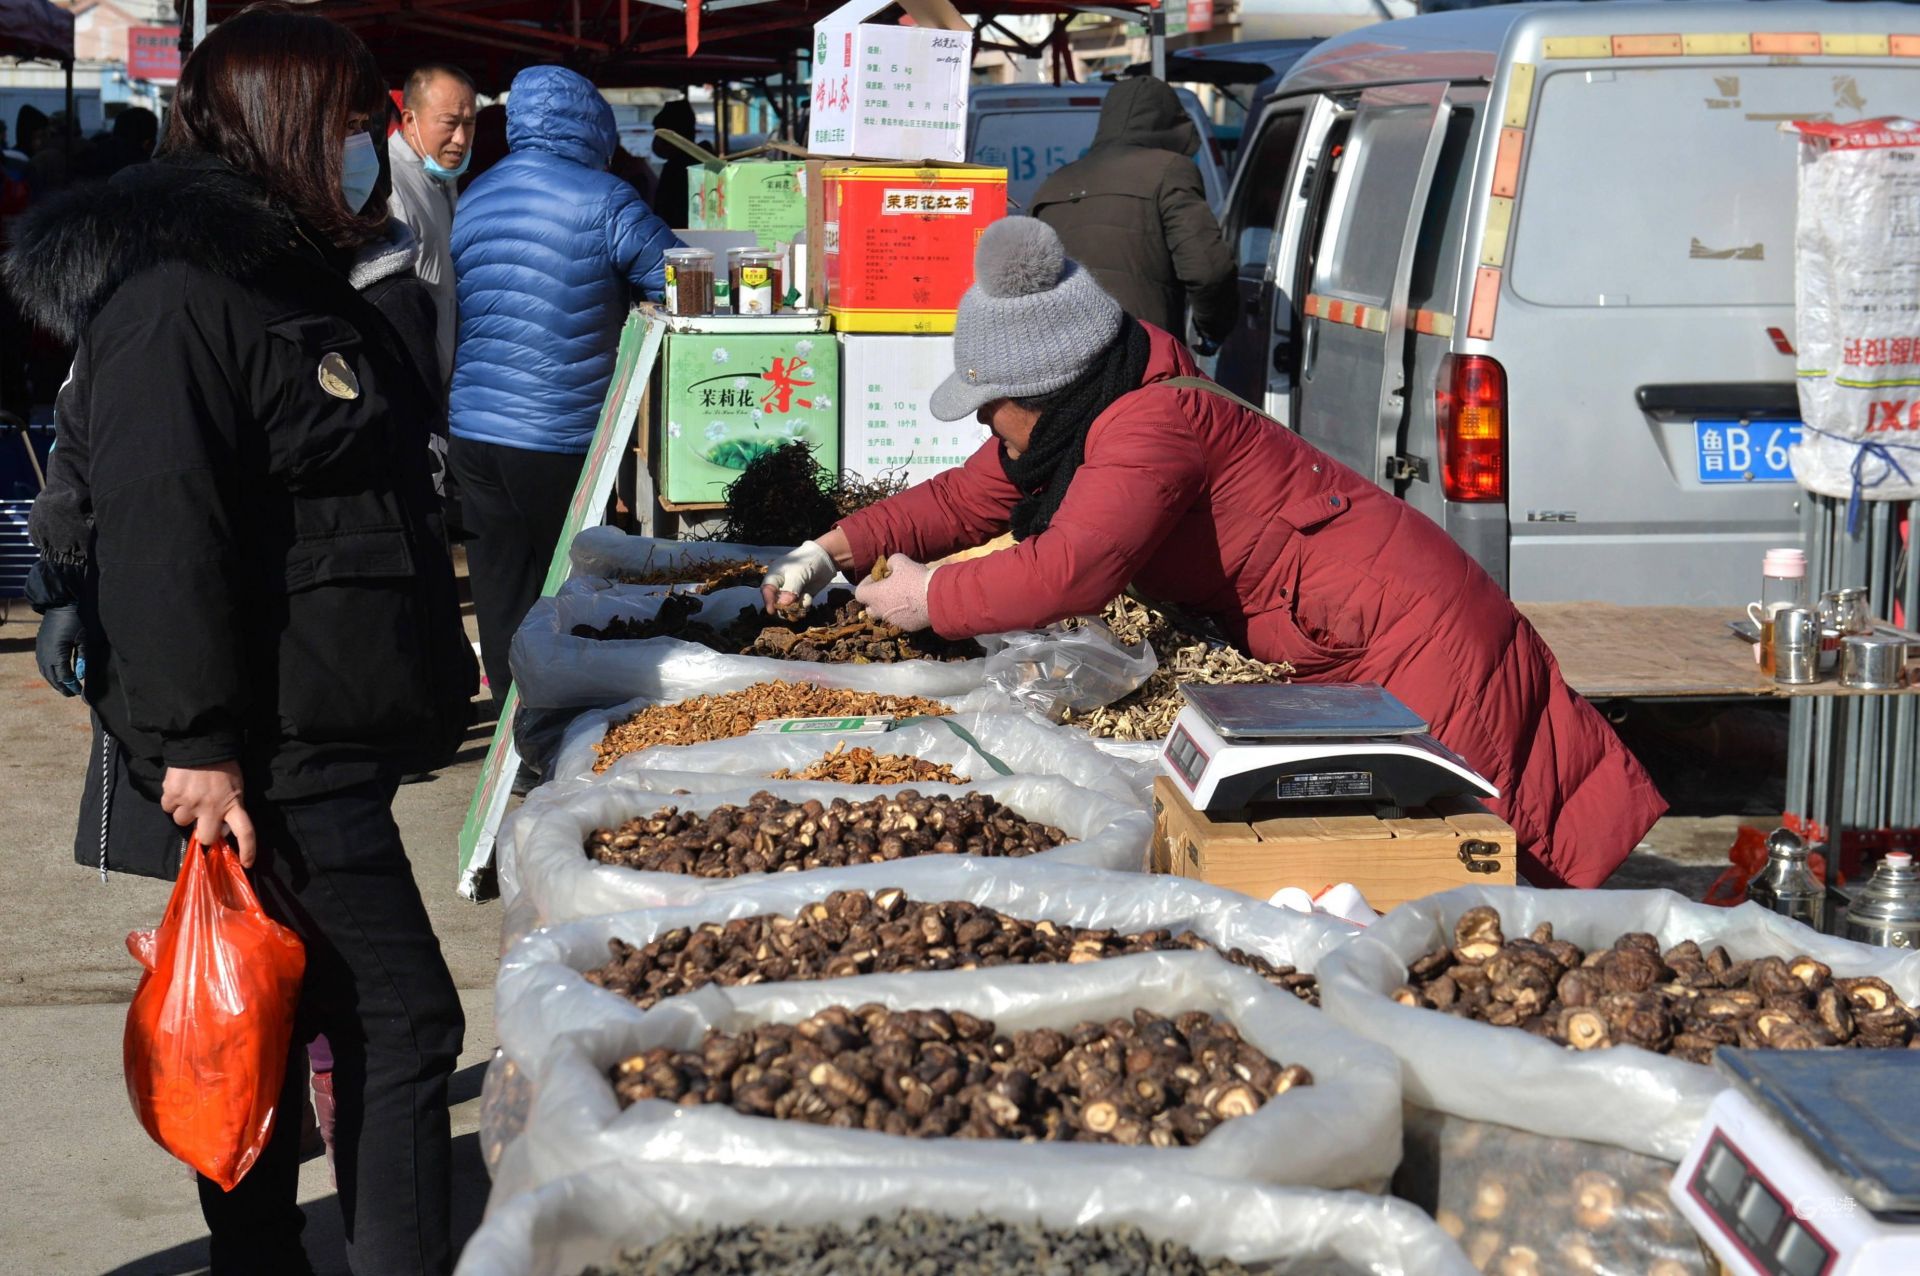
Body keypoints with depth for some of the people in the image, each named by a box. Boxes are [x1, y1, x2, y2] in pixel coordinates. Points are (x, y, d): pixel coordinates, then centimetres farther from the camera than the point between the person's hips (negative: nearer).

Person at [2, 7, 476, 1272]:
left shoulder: (292, 281, 17)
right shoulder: (175, 302, -16)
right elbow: (158, 538, -22)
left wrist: (428, 679, 28)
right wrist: (199, 747, -25)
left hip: (324, 746, 10)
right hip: (264, 756, -10)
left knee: (276, 1021, 15)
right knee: (401, 1019, -8)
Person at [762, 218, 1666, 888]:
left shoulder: (1155, 425, -26)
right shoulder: (1087, 424, 6)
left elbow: (1067, 571, -39)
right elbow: (965, 499, 17)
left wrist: (930, 599, -25)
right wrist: (836, 550, 5)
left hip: (1407, 643, -10)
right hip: (1334, 659, 10)